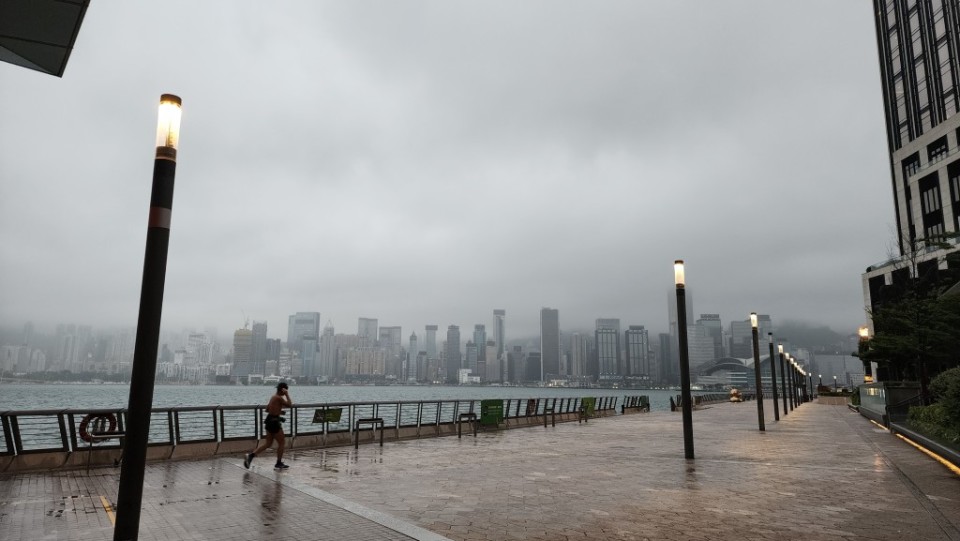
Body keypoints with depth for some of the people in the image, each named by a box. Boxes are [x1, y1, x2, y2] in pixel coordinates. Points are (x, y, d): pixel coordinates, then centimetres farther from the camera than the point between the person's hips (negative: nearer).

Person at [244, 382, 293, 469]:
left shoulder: (273, 397, 13)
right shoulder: (279, 398, -16)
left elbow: (267, 409, 21)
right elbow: (290, 405, -19)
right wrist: (287, 395, -14)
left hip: (269, 420, 9)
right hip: (274, 422, -9)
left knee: (267, 443, 14)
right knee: (281, 443, 5)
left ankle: (250, 456, 4)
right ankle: (279, 463, 13)